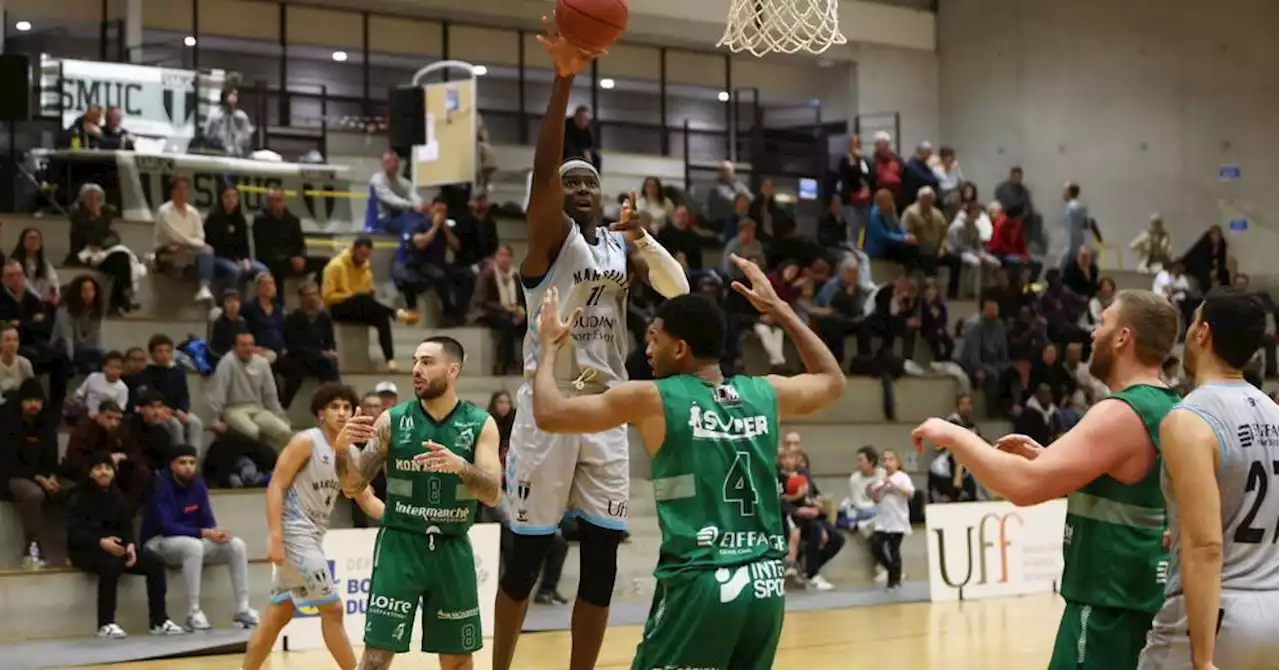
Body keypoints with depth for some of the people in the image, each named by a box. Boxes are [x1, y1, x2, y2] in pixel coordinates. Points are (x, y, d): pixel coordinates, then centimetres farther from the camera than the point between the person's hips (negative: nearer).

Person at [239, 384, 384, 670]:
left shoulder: (349, 455, 11)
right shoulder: (306, 442, -12)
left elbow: (367, 500, 14)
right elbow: (275, 486, -15)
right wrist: (275, 537, -23)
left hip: (313, 536, 9)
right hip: (294, 533, -9)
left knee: (278, 615, 13)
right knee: (332, 609, -6)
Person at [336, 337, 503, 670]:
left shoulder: (481, 424, -2)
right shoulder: (392, 421, -2)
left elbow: (492, 494, -12)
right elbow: (353, 487, -2)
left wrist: (460, 466, -31)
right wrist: (344, 448, -22)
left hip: (452, 549, 1)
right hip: (400, 544, -1)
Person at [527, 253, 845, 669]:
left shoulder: (652, 399, -3)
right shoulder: (764, 394, 10)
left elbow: (548, 415, 2)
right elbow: (833, 380, 30)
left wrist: (550, 345, 18)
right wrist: (779, 309, 35)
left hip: (700, 585, -5)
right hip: (765, 585, 6)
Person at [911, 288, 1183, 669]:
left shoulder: (1122, 414, -18)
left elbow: (1024, 484, -27)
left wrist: (955, 436, -13)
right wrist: (1047, 458, 15)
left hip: (1111, 610, -10)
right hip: (1153, 605, 10)